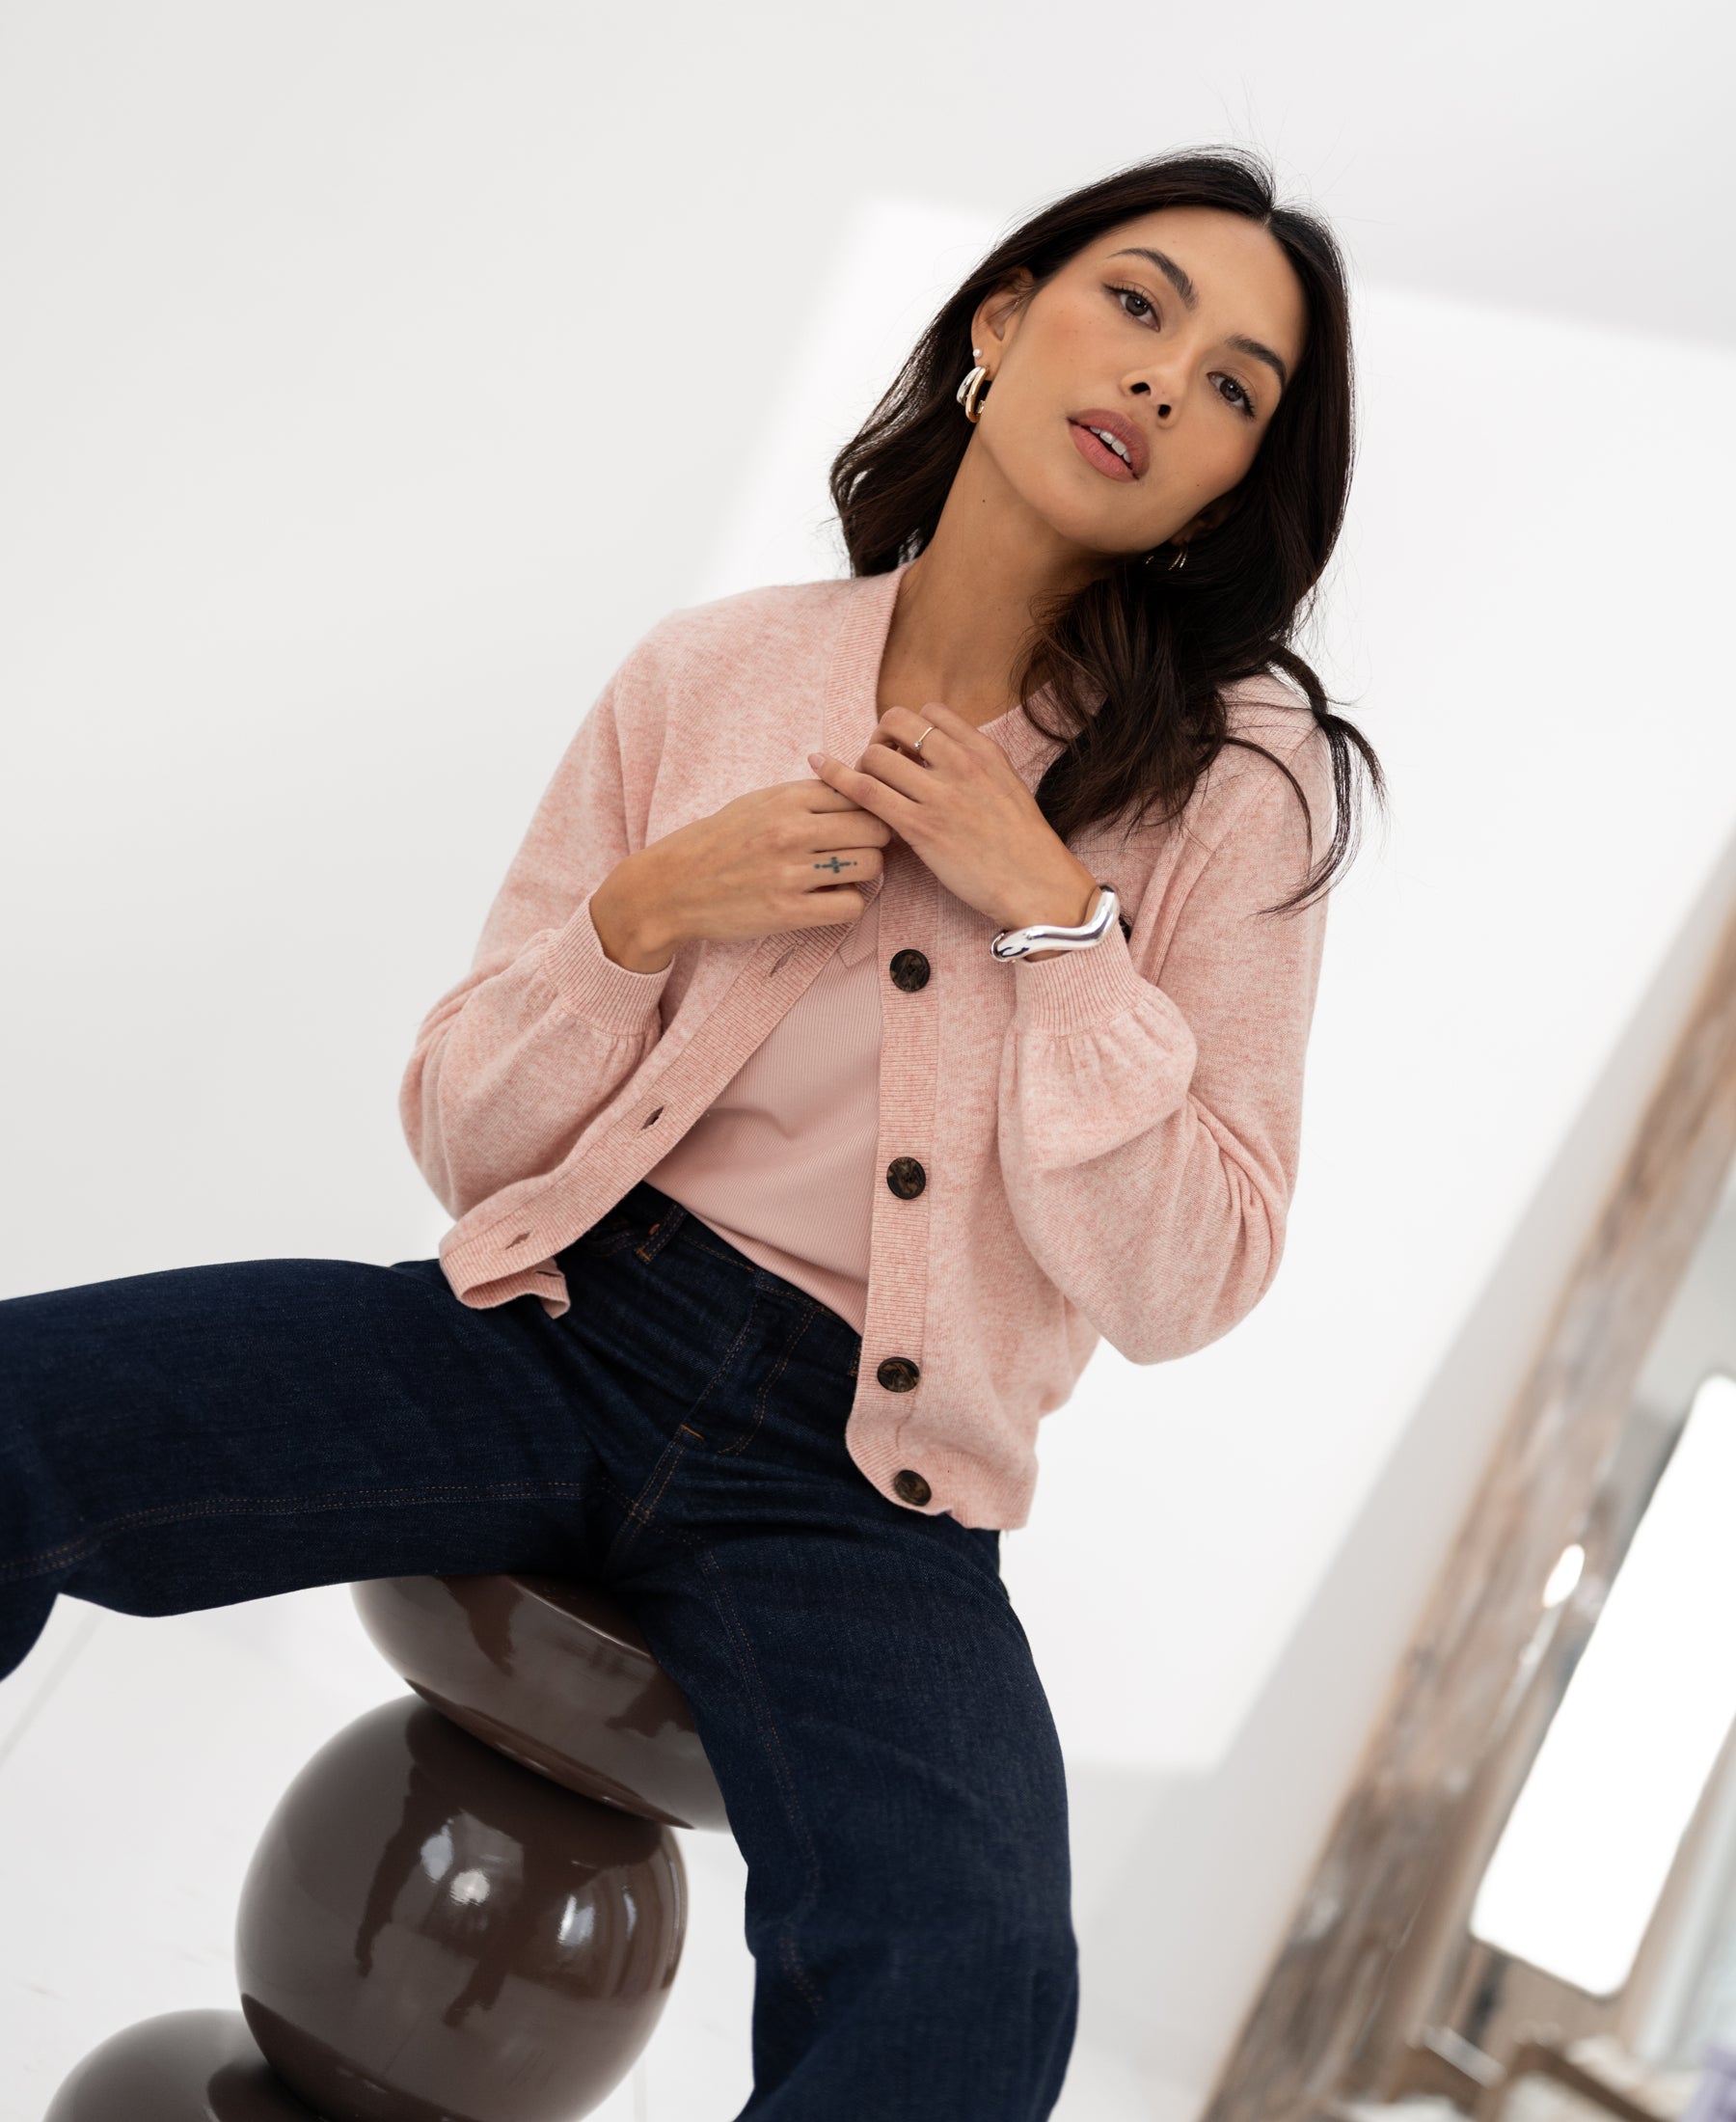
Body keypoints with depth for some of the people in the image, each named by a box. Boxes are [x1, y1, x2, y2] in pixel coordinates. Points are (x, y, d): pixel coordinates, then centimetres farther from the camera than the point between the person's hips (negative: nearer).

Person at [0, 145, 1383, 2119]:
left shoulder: (1241, 789, 2)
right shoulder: (709, 672, 6)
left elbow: (1175, 1289, -5)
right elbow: (458, 1133, 8)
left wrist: (1056, 914, -13)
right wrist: (639, 921, -10)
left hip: (854, 1489, -2)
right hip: (555, 1321, 2)